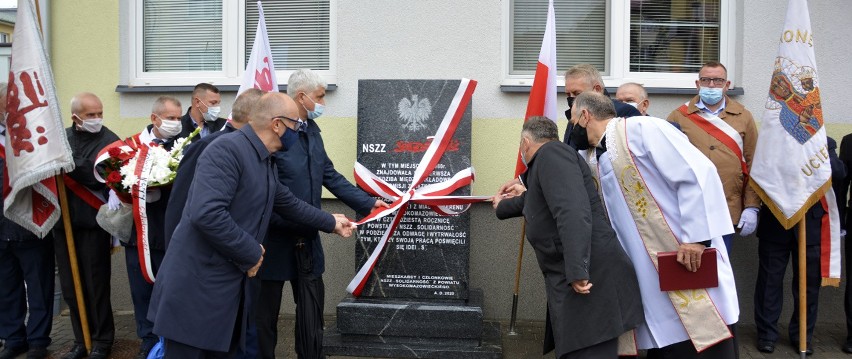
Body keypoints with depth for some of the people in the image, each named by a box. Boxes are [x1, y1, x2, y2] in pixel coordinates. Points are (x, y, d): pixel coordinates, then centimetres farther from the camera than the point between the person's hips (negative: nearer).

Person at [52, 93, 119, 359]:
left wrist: (68, 166, -19)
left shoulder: (110, 141, -7)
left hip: (93, 222, -5)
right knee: (70, 287, 12)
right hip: (63, 220, 5)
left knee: (96, 285, 4)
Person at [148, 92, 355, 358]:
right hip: (196, 285, -9)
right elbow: (206, 214, -30)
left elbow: (288, 203, 26)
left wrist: (330, 222, 35)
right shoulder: (227, 149, -20)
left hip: (230, 283, 9)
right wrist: (252, 254, -18)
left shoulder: (265, 162, 11)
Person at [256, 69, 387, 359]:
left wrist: (367, 203, 9)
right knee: (265, 314, 10)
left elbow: (330, 176, 13)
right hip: (274, 240, -7)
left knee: (312, 311, 17)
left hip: (307, 239, 7)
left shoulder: (311, 129, 8)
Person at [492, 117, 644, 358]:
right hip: (573, 280, 10)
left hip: (589, 277, -10)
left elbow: (573, 210, -22)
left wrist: (577, 271, -27)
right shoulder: (545, 163, 25)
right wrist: (503, 206, 65)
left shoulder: (551, 151, -6)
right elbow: (538, 203, 47)